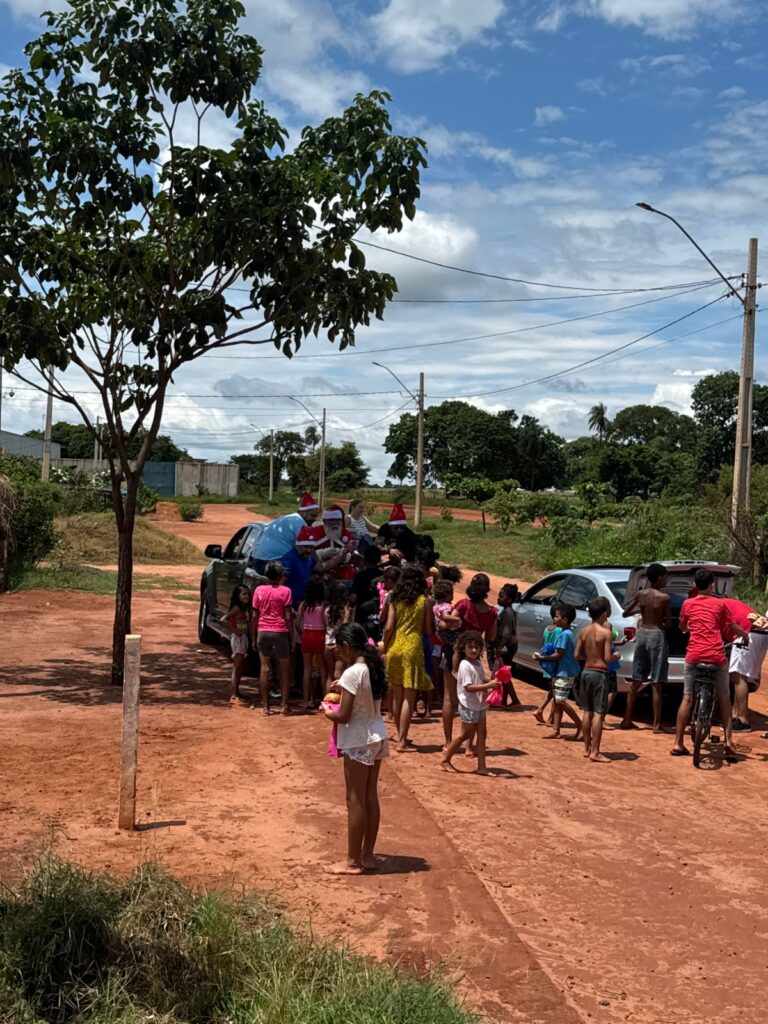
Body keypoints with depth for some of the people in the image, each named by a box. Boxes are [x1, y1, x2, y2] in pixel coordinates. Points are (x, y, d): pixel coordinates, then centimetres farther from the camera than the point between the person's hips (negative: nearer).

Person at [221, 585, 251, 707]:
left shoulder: (245, 609, 13)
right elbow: (224, 619, -25)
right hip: (237, 638, -9)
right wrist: (235, 630, -21)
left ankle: (236, 693, 24)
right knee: (237, 667, -10)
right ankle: (234, 696, -11)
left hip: (244, 637, 9)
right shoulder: (236, 608, -14)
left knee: (240, 667, 15)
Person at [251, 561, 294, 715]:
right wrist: (292, 638, -1)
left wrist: (254, 637, 11)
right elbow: (288, 617, -8)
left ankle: (265, 706, 8)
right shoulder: (285, 591, -5)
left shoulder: (259, 591, 3)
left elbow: (254, 617, 3)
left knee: (264, 668, 7)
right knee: (284, 669, 9)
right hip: (280, 632, -2)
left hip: (263, 632, 2)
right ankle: (284, 705, 10)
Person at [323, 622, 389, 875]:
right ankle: (368, 855, 22)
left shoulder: (352, 674, -20)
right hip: (377, 737, 8)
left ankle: (353, 861, 10)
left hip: (358, 742, -8)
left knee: (355, 800, 2)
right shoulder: (374, 668, 5)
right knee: (370, 797, 14)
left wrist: (327, 712, -1)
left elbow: (343, 715, -19)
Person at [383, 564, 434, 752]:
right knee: (409, 697, 0)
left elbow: (388, 627, -3)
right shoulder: (424, 601, -2)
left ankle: (401, 736, 25)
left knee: (396, 696, 14)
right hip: (413, 648, -3)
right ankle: (401, 740, -5)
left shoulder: (395, 600, 2)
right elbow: (429, 631, -1)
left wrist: (385, 648, 10)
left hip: (395, 648, 3)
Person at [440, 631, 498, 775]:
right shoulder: (465, 665, -19)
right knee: (466, 734, 2)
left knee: (482, 734, 6)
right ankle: (445, 759, 17)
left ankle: (481, 766, 10)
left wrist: (492, 681, 2)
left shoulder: (478, 663, 9)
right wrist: (488, 685, -32)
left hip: (480, 705, 8)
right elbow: (468, 687, -26)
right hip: (469, 706, -8)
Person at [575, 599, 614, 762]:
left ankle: (587, 748, 19)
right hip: (600, 673, -6)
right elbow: (608, 658, -16)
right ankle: (595, 752, -4)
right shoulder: (606, 632, -12)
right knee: (599, 713, -3)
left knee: (587, 712, 13)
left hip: (586, 671, 6)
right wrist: (616, 656, 4)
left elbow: (577, 655, 6)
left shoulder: (584, 631, 4)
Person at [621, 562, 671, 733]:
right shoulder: (664, 598, -12)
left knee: (636, 681, 13)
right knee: (656, 684, -1)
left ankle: (627, 720, 16)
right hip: (657, 636, -5)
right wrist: (660, 619, 8)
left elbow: (625, 613, 9)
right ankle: (657, 724, 2)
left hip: (642, 634, 5)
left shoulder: (640, 595, 2)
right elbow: (668, 624, -12)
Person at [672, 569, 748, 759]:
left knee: (687, 698, 7)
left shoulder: (687, 604, 9)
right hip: (717, 656, -1)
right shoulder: (719, 604, 5)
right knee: (724, 699, 11)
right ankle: (728, 742, 3)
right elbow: (732, 627, 14)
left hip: (694, 656, 1)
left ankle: (678, 744, 7)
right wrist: (745, 634, 35)